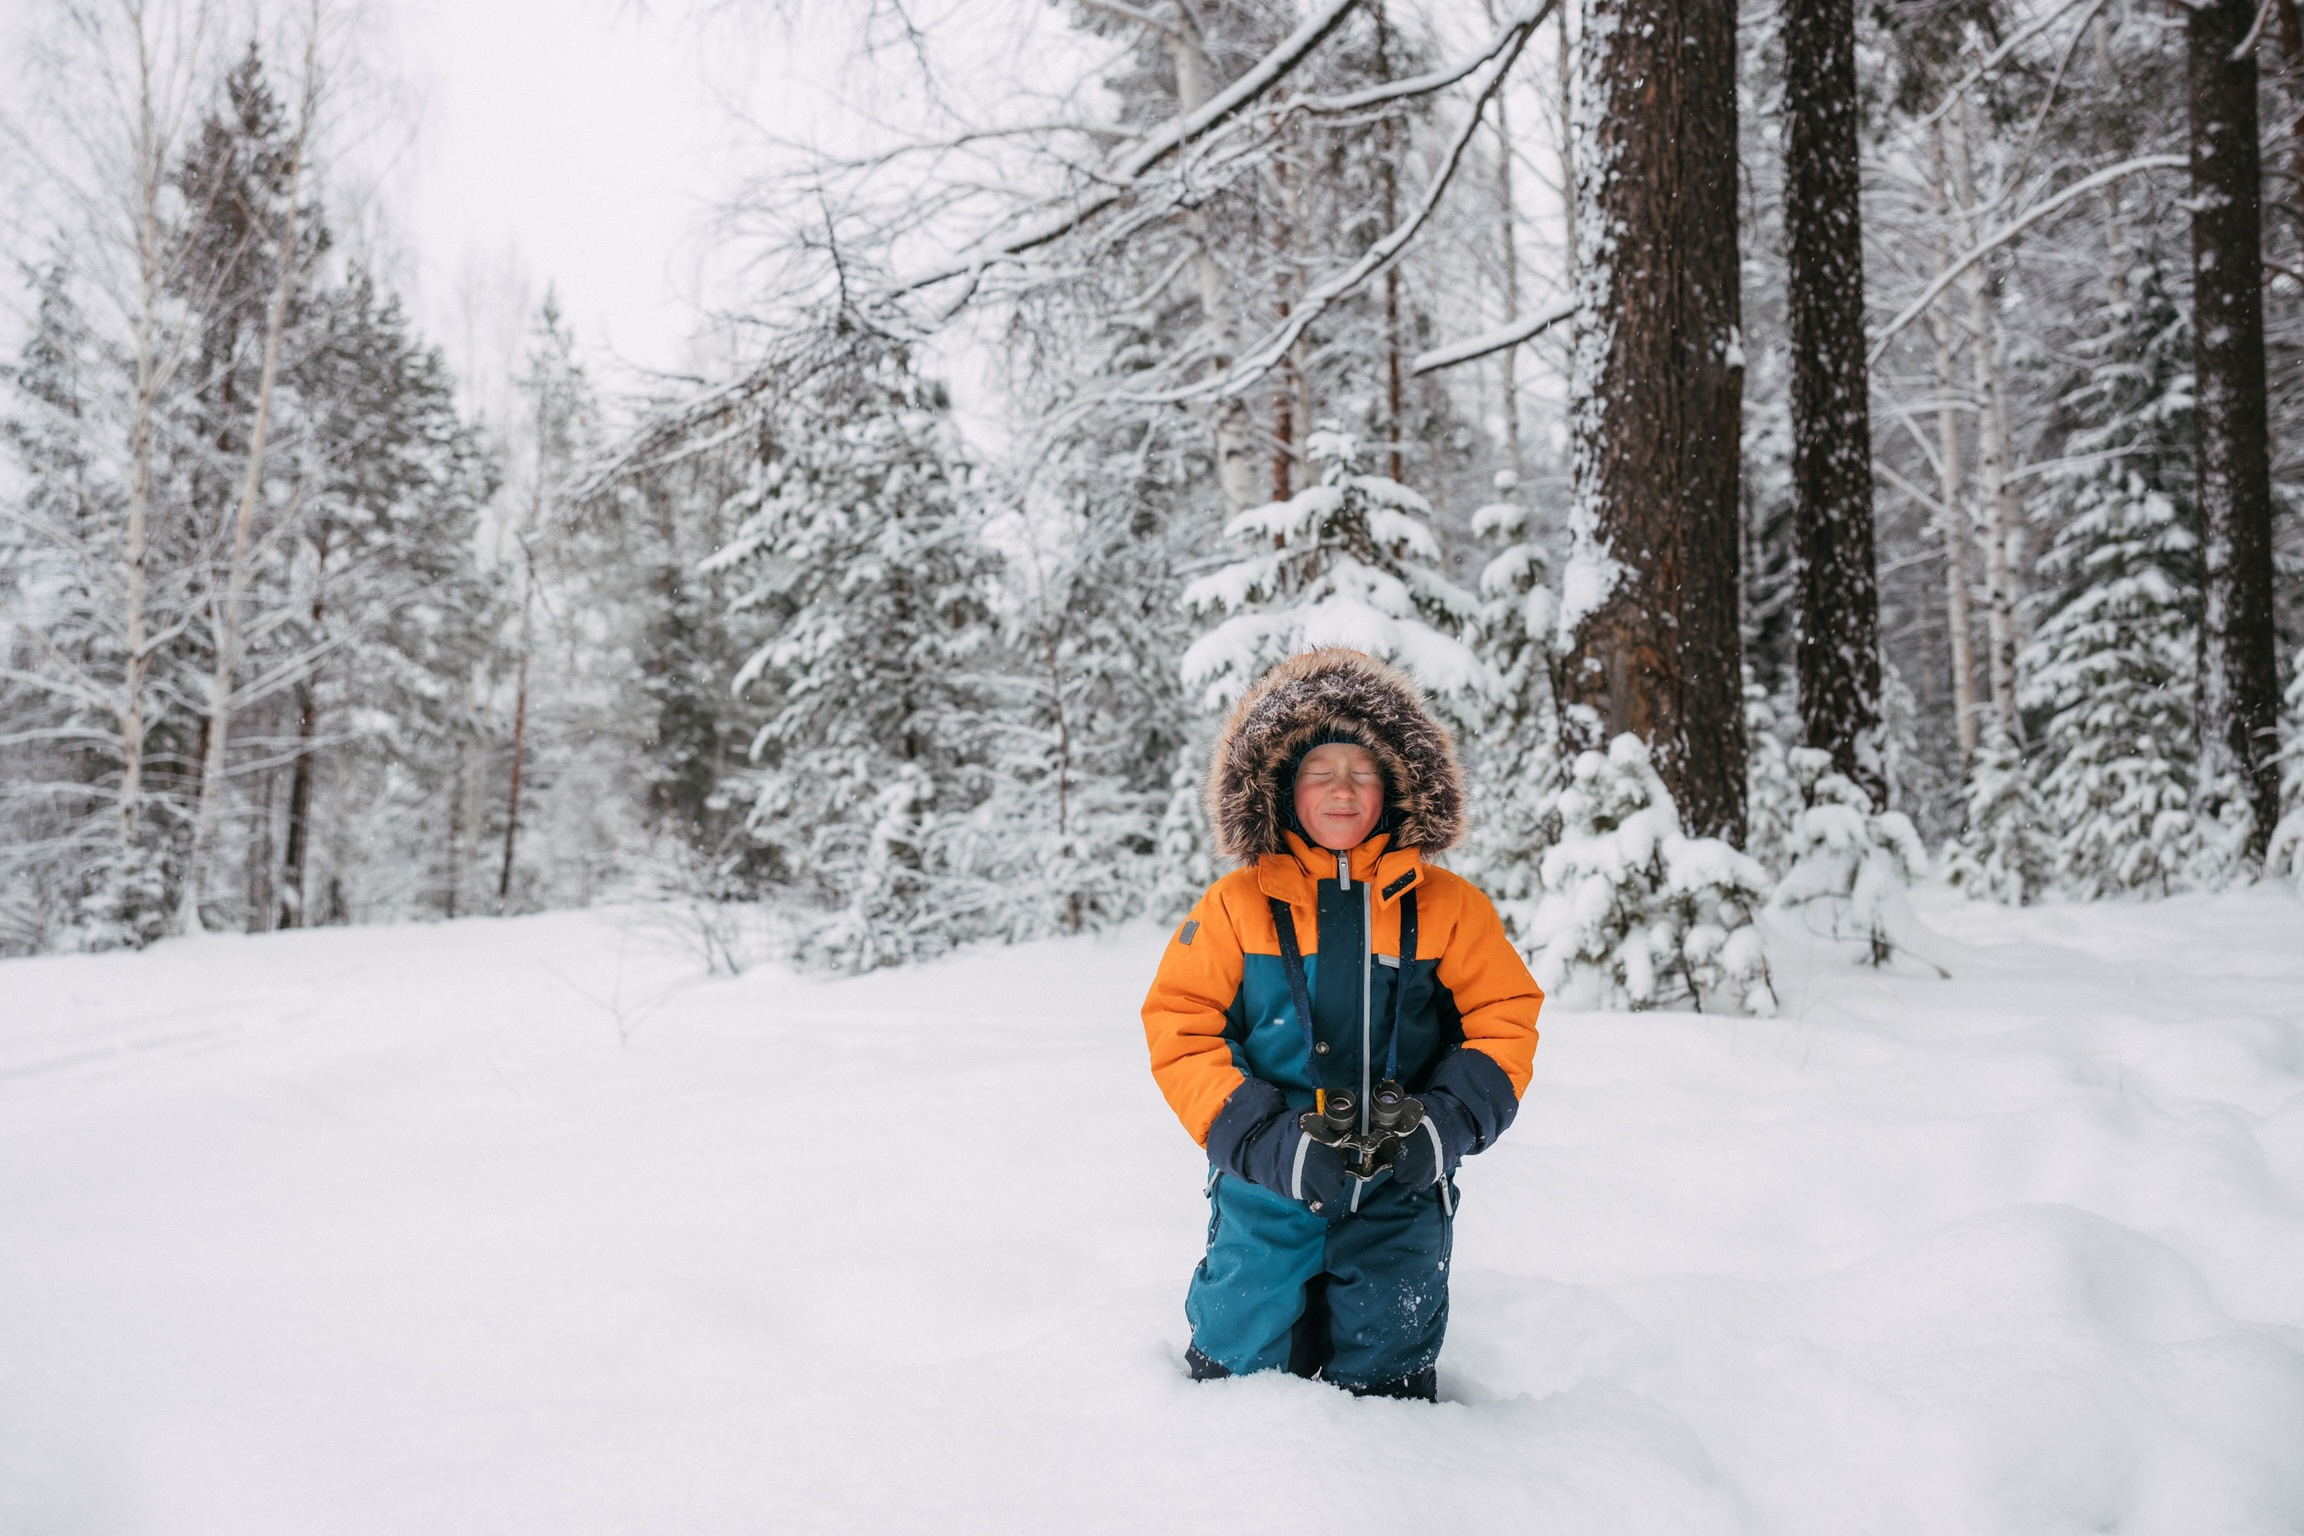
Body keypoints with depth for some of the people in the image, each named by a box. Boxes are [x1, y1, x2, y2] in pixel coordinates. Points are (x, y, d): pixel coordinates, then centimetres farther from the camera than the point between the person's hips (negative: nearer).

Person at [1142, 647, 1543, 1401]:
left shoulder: (1447, 906, 2)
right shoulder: (1236, 904, -2)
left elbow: (1504, 1021, 4)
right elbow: (1178, 1030, -4)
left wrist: (1447, 1125, -11)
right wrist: (1262, 1140, -15)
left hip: (1400, 1199, 1)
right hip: (1266, 1196, 0)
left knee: (1384, 1385, 12)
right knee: (1242, 1368, 9)